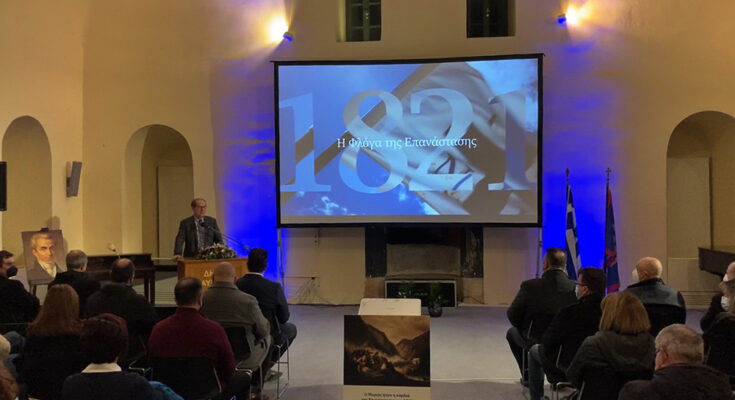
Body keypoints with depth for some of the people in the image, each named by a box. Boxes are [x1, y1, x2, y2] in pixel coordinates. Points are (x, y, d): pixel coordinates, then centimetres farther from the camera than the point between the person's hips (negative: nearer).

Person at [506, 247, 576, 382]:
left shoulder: (529, 286, -20)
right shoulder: (575, 287, -17)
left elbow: (513, 316, -11)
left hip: (534, 342, -2)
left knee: (512, 332, 30)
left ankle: (528, 375, 33)